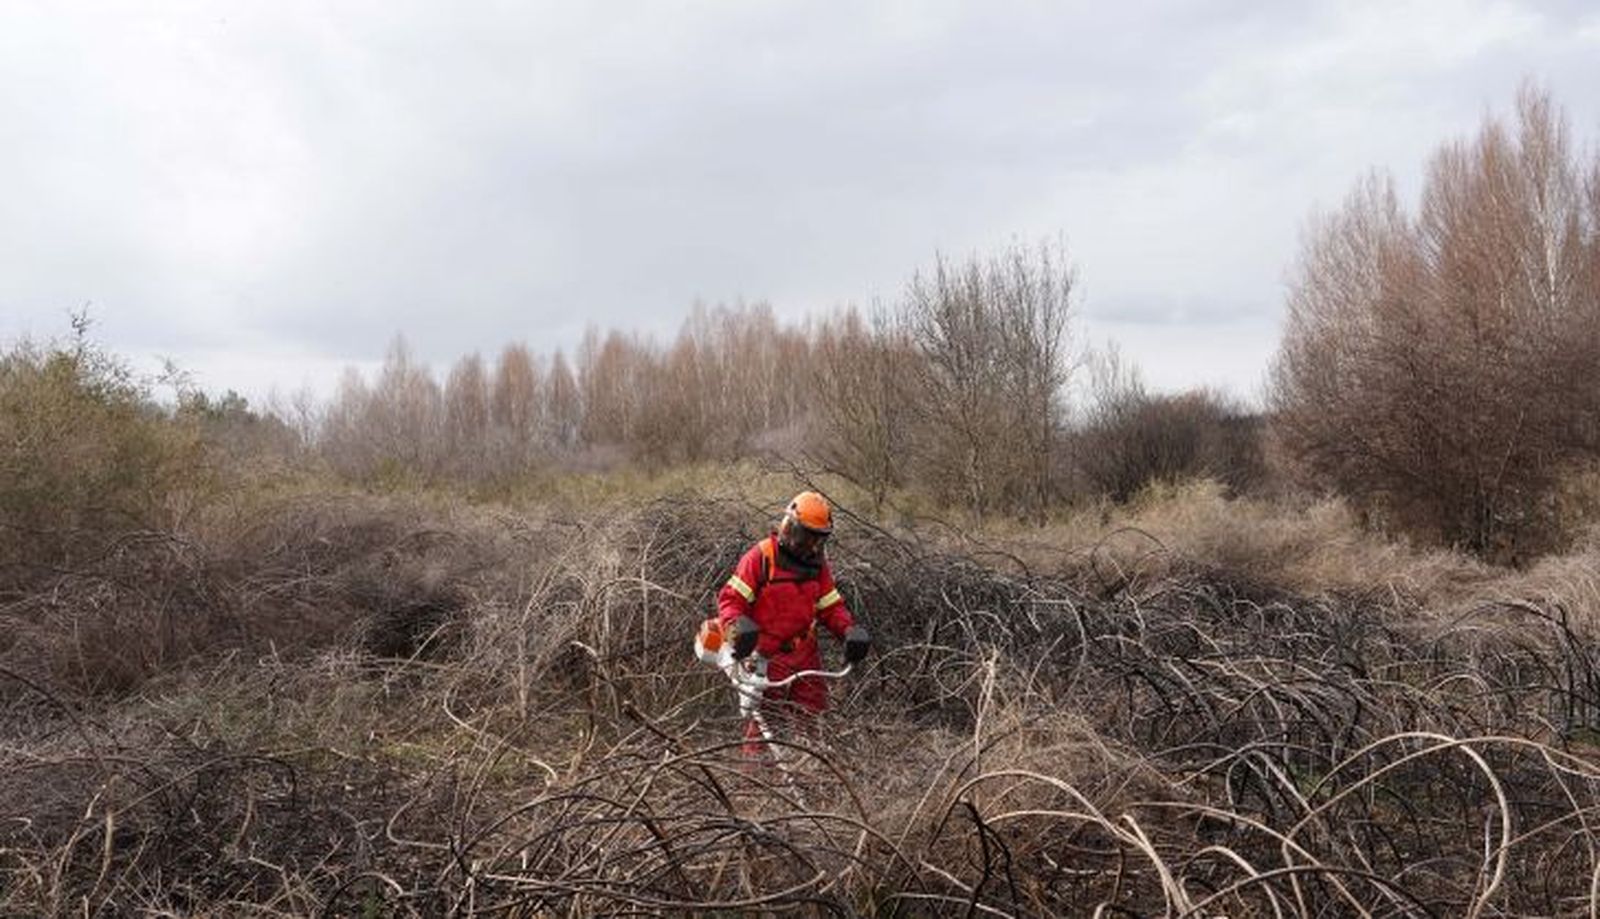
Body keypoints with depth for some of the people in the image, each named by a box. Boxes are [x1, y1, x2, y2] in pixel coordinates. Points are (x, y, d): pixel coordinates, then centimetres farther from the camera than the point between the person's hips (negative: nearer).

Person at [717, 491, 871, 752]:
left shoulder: (818, 564, 8)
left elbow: (831, 607, 12)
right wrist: (739, 627, -28)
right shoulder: (761, 557, -10)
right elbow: (729, 598, -9)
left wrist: (850, 630, -7)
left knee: (815, 720, 4)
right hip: (767, 656, -5)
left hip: (804, 653, 6)